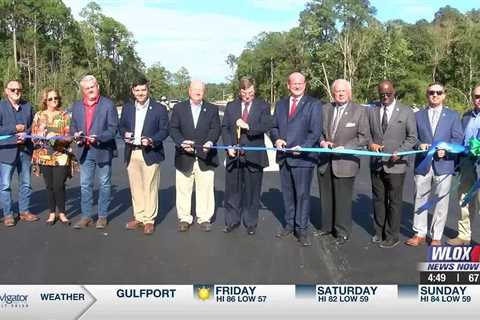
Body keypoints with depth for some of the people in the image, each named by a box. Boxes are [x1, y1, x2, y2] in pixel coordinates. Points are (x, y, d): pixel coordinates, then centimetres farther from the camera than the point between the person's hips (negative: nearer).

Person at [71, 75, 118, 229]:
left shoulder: (108, 105, -6)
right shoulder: (76, 106, 9)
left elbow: (113, 128, -10)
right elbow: (73, 126, 15)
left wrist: (98, 137, -24)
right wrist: (76, 134, -7)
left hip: (102, 150, -4)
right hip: (84, 151, 4)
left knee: (105, 184, 8)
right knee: (85, 185, 9)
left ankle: (102, 216, 19)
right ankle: (86, 216, 20)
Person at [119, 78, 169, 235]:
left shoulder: (159, 109, -2)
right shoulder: (127, 108, 11)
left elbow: (164, 130, -4)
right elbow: (121, 126, 17)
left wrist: (151, 140, -20)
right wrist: (125, 134, -6)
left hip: (150, 153, -4)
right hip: (132, 154, 4)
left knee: (150, 188, 1)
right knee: (135, 187, 11)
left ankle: (149, 220, 11)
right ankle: (138, 217, 24)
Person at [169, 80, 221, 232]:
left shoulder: (212, 109, 10)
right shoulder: (179, 108, 8)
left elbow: (215, 129, -1)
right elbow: (173, 128, 1)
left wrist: (210, 141, -21)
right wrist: (182, 142, -17)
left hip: (205, 157, 0)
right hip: (184, 158, 0)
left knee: (205, 189, 3)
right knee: (183, 190, 6)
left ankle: (204, 218, 15)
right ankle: (184, 218, 17)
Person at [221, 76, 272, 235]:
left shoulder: (263, 106, 2)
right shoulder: (231, 106, 11)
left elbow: (266, 126, -12)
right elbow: (225, 127, 7)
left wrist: (248, 126, -21)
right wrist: (228, 146, -6)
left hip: (254, 156, -2)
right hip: (234, 155, 3)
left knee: (252, 190, 6)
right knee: (232, 189, 9)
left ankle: (251, 223, 19)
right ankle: (232, 220, 22)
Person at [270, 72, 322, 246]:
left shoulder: (314, 104, -1)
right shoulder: (281, 104, 15)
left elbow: (315, 131, -7)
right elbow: (274, 127, 15)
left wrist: (302, 147, -18)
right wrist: (277, 139, -6)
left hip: (303, 157, -5)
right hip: (284, 157, 5)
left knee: (302, 194, -1)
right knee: (287, 193, 12)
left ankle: (301, 229, 8)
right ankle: (289, 225, 24)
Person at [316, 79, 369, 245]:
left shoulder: (359, 111, -4)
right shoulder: (325, 109, 8)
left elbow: (364, 137, -6)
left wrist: (344, 147, -15)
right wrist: (322, 141, -6)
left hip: (345, 162, -4)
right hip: (325, 161, 4)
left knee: (343, 199, 3)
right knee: (326, 197, 14)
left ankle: (343, 232, 17)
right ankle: (327, 227, 30)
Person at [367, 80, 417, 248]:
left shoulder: (406, 112, -2)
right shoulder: (371, 111, 7)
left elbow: (412, 137, -1)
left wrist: (399, 152, -15)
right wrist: (371, 143, -10)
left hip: (396, 164, -3)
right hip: (376, 163, 3)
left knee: (394, 201, 4)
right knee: (378, 200, 13)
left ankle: (392, 236, 14)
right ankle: (379, 232, 26)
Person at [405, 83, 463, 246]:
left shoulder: (453, 115, 7)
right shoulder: (418, 115, 10)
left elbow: (458, 138, 1)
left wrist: (446, 150, -15)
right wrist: (419, 144, -12)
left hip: (444, 164, -1)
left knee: (441, 201, 4)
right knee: (420, 199, 7)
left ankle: (436, 236, 15)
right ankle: (420, 234, 17)